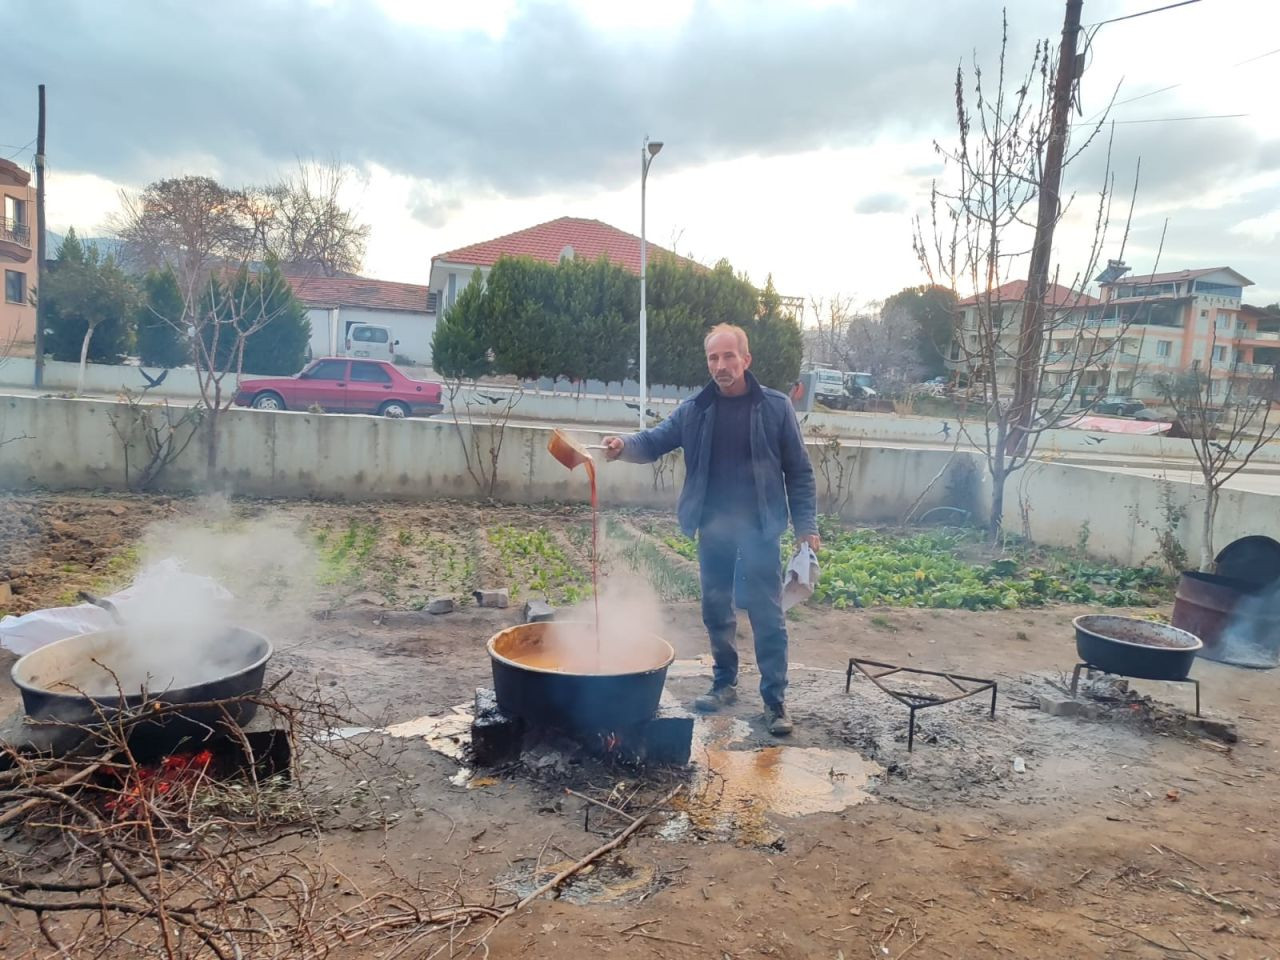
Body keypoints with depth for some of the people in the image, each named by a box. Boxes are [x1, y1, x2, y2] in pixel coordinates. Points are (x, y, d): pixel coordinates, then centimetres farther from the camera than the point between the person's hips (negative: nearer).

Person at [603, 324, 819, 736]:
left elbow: (799, 471, -1)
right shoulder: (694, 410, 4)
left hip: (758, 528, -3)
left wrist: (806, 524, -6)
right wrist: (626, 446, -26)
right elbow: (655, 440, -3)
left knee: (767, 616, 0)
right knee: (716, 610, 14)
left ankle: (775, 699, 11)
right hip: (712, 529, 3)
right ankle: (724, 683, 30)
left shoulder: (775, 407, -3)